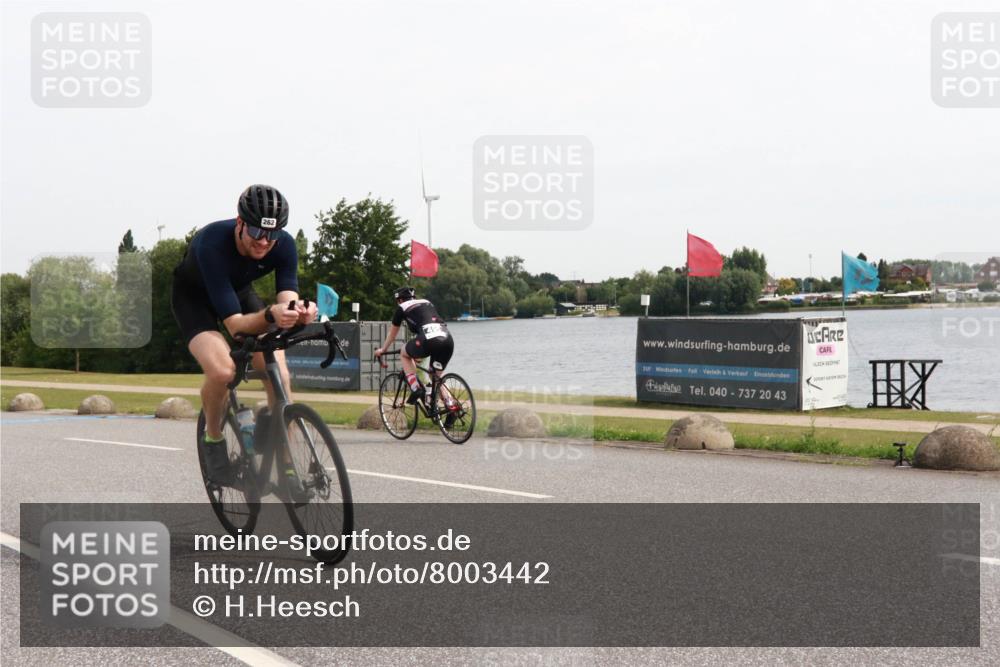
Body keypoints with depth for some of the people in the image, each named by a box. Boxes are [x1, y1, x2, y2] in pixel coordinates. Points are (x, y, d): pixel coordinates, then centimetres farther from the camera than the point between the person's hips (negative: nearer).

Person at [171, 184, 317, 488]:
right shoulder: (212, 243, -39)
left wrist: (298, 312, -56)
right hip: (194, 295, -4)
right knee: (222, 370, -32)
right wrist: (271, 315, -62)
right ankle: (213, 438, -2)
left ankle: (286, 464, -3)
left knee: (279, 374, -17)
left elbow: (287, 298, -32)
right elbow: (235, 323, -42)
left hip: (240, 290, 4)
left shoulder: (284, 245, -27)